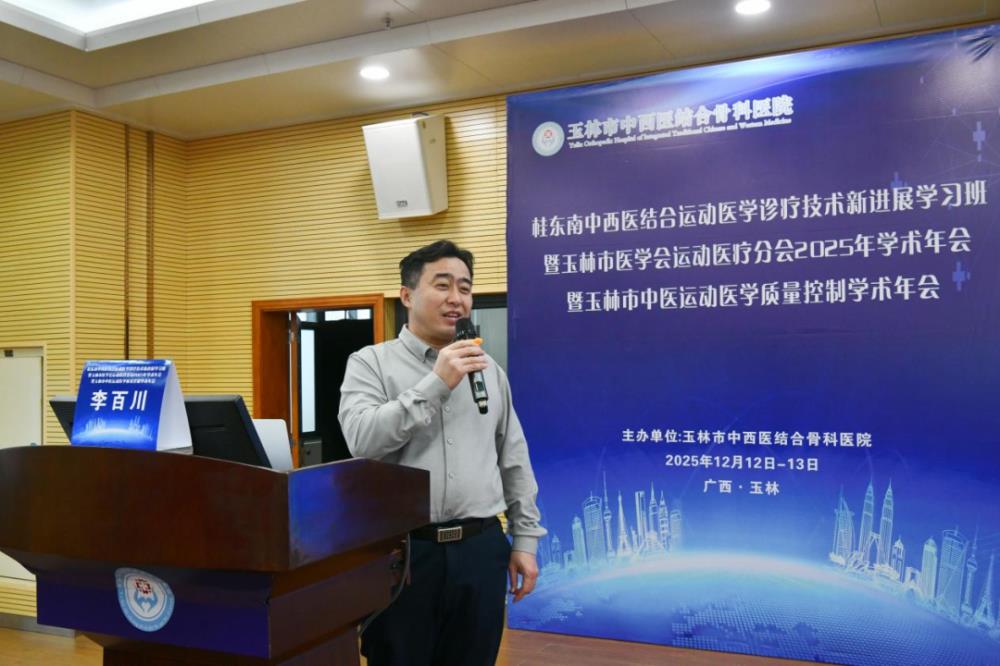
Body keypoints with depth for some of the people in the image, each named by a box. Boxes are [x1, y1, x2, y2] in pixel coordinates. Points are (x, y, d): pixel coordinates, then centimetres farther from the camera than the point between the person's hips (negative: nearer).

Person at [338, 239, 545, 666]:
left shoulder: (490, 371, 11)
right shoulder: (370, 363, -1)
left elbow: (515, 461, 13)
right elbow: (362, 440, -17)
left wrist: (525, 539, 9)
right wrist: (435, 385, -18)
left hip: (480, 549, 4)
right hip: (402, 550, -3)